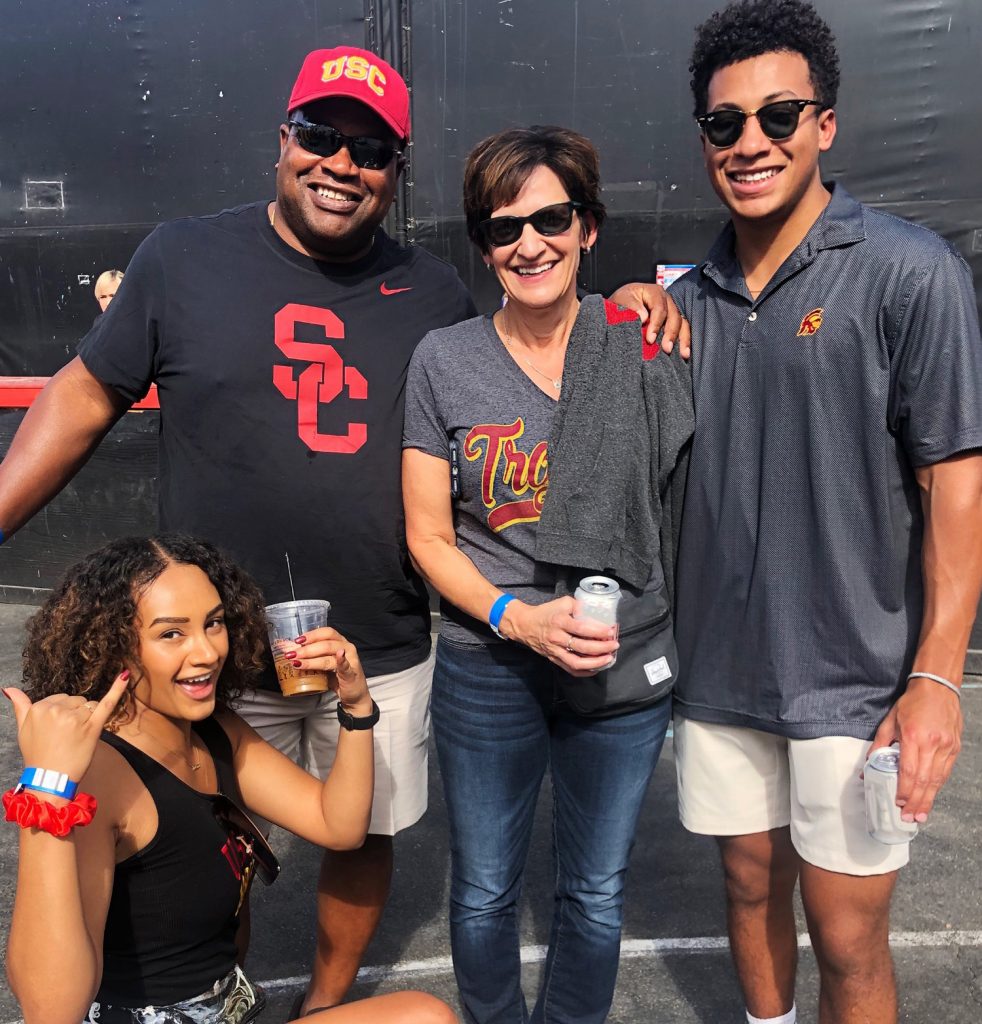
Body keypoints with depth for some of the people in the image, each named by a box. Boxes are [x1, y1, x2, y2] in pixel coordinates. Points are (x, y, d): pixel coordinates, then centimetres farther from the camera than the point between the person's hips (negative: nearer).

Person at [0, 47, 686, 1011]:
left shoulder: (436, 293, 3)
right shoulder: (184, 257, -1)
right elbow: (85, 398, 3)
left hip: (383, 655, 2)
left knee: (364, 831, 18)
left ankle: (328, 997, 46)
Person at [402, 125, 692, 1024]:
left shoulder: (644, 346, -5)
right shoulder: (444, 360, -5)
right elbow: (429, 536, -3)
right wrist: (519, 618, -16)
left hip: (628, 664, 1)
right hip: (489, 670, 0)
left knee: (597, 891, 19)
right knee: (484, 890, 17)